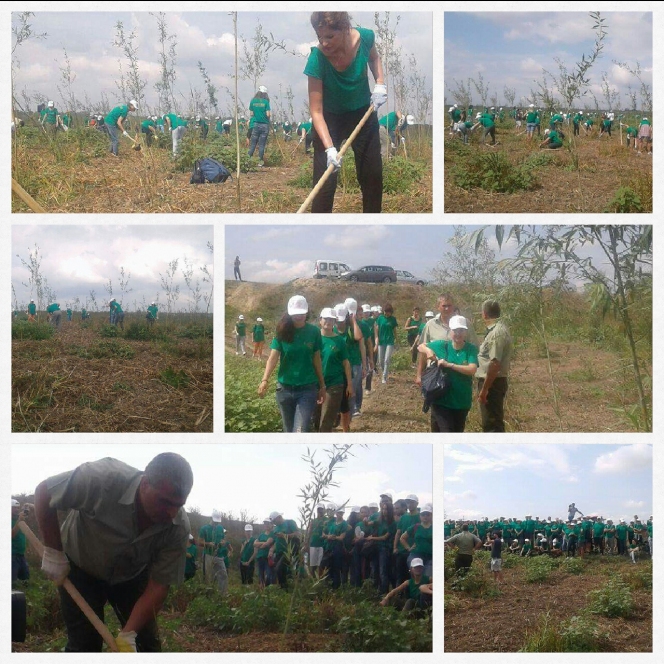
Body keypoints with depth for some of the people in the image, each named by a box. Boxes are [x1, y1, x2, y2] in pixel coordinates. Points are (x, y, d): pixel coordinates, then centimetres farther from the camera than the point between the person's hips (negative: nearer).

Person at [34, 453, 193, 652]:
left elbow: (159, 586, -22)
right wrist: (53, 551, -22)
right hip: (81, 567, -3)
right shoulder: (103, 479, -39)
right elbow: (44, 492, -24)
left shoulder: (179, 528, -28)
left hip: (131, 575, 3)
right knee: (84, 644, -9)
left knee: (146, 642, -2)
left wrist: (128, 634, -32)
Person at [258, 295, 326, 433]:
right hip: (285, 388, 1)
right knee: (289, 431, 12)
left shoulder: (313, 332, -2)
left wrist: (322, 386, 8)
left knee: (300, 432, -14)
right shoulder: (282, 332, -4)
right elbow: (273, 357, -13)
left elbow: (317, 360, 6)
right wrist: (265, 380, -28)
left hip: (307, 389, -1)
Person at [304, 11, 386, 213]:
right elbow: (316, 111, -29)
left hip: (363, 113, 4)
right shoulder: (317, 58, -32)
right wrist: (329, 148, -38)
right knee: (325, 182, -9)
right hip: (330, 119, -4)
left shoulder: (365, 37, -23)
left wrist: (380, 83, -11)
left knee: (373, 176, 12)